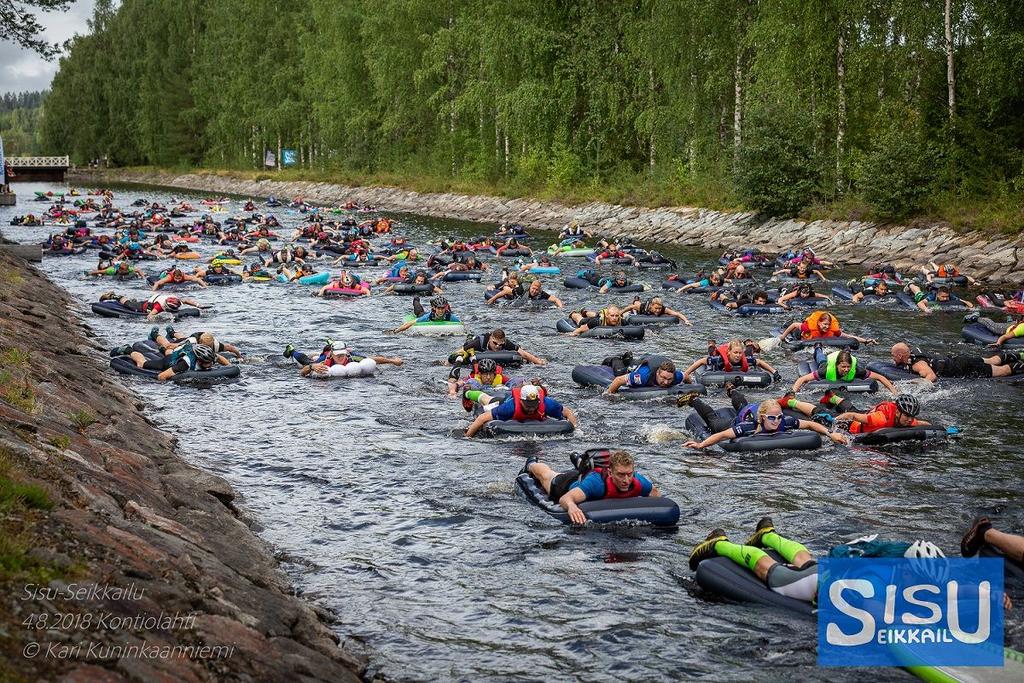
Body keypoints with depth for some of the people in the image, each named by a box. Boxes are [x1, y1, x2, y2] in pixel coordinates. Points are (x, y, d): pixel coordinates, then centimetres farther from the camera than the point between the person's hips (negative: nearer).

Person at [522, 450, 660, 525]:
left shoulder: (638, 482, -39)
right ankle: (532, 464, 64)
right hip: (570, 484, -2)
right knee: (547, 476, 33)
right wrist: (571, 506, -81)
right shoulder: (597, 481, -52)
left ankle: (580, 462, 71)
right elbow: (564, 499, -60)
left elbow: (655, 491, -16)